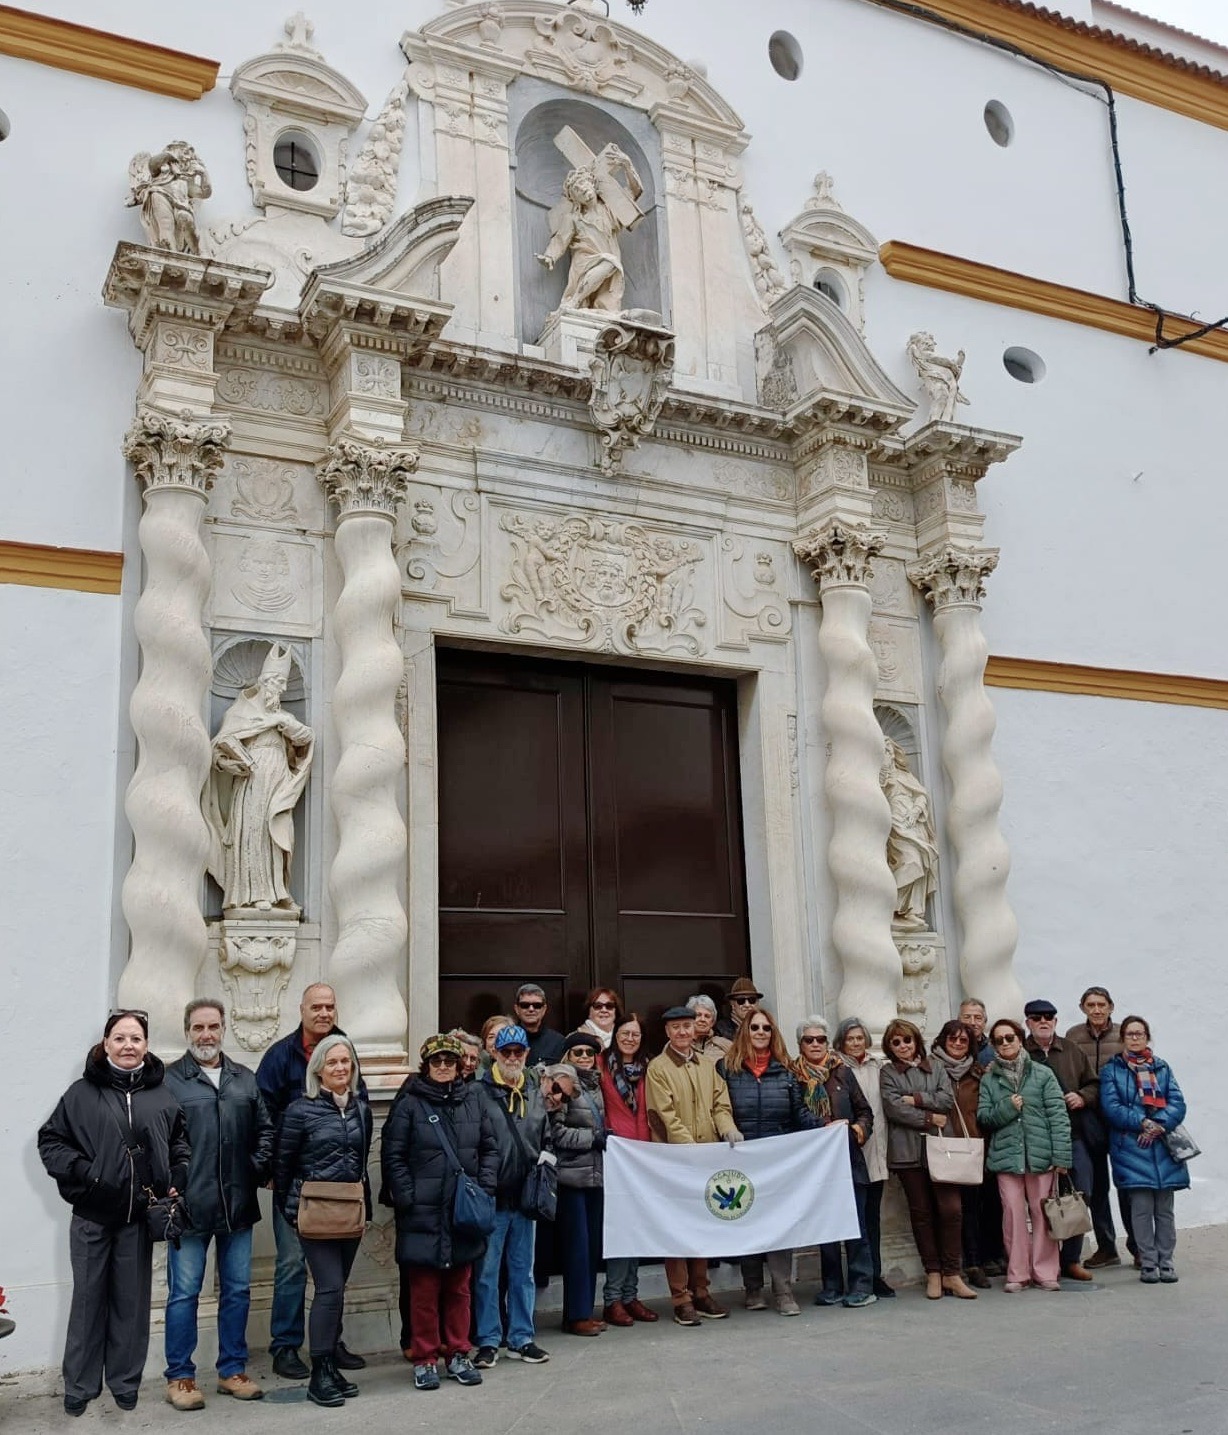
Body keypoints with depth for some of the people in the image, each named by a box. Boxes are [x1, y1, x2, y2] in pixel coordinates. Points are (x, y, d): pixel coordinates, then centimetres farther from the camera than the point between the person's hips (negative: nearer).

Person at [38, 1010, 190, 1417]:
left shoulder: (163, 1094, 1)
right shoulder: (82, 1092, -4)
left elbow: (181, 1141, 12)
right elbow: (50, 1140, 0)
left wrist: (176, 1180, 0)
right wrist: (78, 1171, -13)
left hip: (139, 1216, 1)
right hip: (91, 1215, -1)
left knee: (132, 1300, 11)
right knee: (88, 1299, 8)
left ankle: (125, 1382, 25)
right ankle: (80, 1386, 22)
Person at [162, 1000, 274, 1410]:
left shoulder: (245, 1079, 11)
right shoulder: (169, 1080, -5)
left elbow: (265, 1129, 15)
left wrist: (259, 1168, 2)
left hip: (238, 1205, 5)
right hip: (190, 1206, -5)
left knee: (237, 1290, 12)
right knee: (184, 1292, 4)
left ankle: (232, 1370, 24)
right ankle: (179, 1376, 16)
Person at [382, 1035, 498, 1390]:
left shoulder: (474, 1102, 8)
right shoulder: (409, 1105, -4)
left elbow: (490, 1149, 13)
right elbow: (392, 1156, -6)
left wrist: (485, 1188, 2)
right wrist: (407, 1198, -12)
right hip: (423, 1214, -4)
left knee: (459, 1288, 13)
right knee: (425, 1290, 3)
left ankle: (457, 1354, 25)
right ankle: (425, 1359, 15)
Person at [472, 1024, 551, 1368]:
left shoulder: (535, 1093, 11)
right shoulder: (479, 1091, -7)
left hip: (525, 1196, 5)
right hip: (491, 1197, -5)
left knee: (523, 1271, 13)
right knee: (487, 1272, 4)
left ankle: (521, 1338, 23)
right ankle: (488, 1341, 14)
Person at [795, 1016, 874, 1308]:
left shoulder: (843, 1073, 6)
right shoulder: (794, 1077, 1)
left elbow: (865, 1112, 10)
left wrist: (855, 1131, -7)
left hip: (848, 1158, 0)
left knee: (855, 1224, -1)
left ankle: (861, 1285, 5)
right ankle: (832, 1287, 16)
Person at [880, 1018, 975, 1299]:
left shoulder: (935, 1067, 14)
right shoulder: (888, 1073, 6)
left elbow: (947, 1099, 1)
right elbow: (894, 1108, -7)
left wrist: (916, 1099, -7)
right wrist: (928, 1118, -7)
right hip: (908, 1151, -1)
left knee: (950, 1209, -7)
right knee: (921, 1212, 4)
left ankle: (952, 1273, 2)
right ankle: (933, 1273, 13)